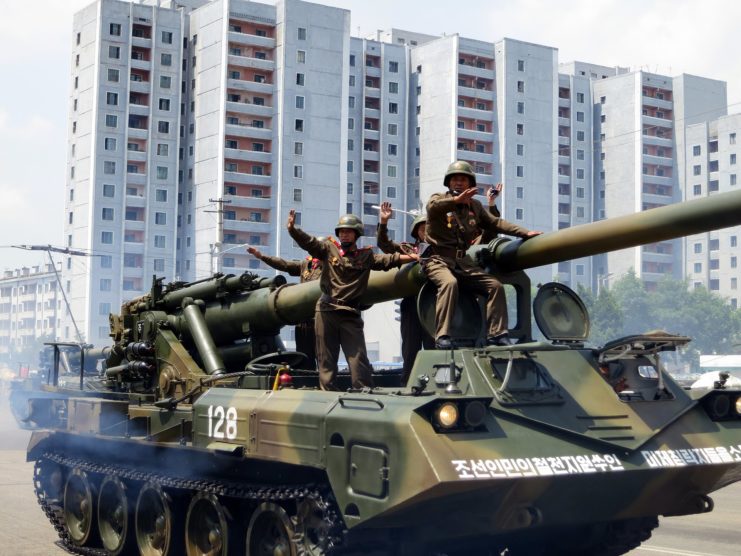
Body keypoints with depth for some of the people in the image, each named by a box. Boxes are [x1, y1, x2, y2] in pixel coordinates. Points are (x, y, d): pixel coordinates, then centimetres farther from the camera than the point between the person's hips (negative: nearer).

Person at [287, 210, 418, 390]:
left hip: (351, 314, 0)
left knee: (358, 358, -1)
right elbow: (308, 242, -4)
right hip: (326, 311, 0)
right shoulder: (329, 250, 7)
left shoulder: (366, 257, 9)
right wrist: (292, 228, -21)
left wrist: (415, 257, -5)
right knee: (326, 358, 5)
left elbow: (390, 260, 4)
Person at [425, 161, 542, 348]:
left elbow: (495, 222, 13)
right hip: (438, 260, -6)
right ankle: (442, 336, -36)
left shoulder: (474, 206, 18)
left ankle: (496, 333, 0)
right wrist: (456, 200, -42)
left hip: (463, 262, 6)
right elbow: (433, 207, -23)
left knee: (495, 285, -6)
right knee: (449, 283, -35)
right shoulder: (439, 199, 2)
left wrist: (525, 232, 2)